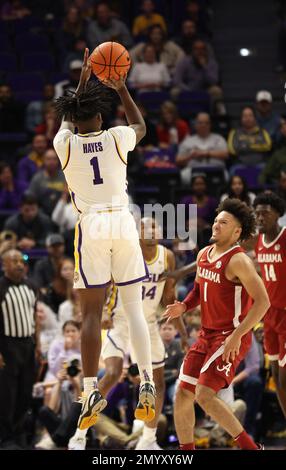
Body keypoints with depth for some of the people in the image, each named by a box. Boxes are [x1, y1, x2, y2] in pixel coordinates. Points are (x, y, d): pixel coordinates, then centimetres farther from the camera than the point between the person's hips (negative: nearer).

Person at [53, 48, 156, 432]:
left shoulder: (65, 144, 0)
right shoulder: (117, 138, -1)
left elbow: (68, 120, 25)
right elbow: (140, 126, 24)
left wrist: (83, 82, 31)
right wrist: (121, 89, 28)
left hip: (91, 227, -1)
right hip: (123, 222, 1)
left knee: (92, 313, -1)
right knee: (134, 308, 6)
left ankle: (91, 391, -8)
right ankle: (147, 384, -1)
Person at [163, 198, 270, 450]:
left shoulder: (238, 261, -16)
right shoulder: (204, 254, 9)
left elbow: (263, 301, -21)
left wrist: (237, 335, -25)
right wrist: (184, 306, 6)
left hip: (231, 338, -9)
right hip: (207, 335, 9)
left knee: (204, 395, -19)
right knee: (183, 396, 5)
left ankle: (250, 447, -7)